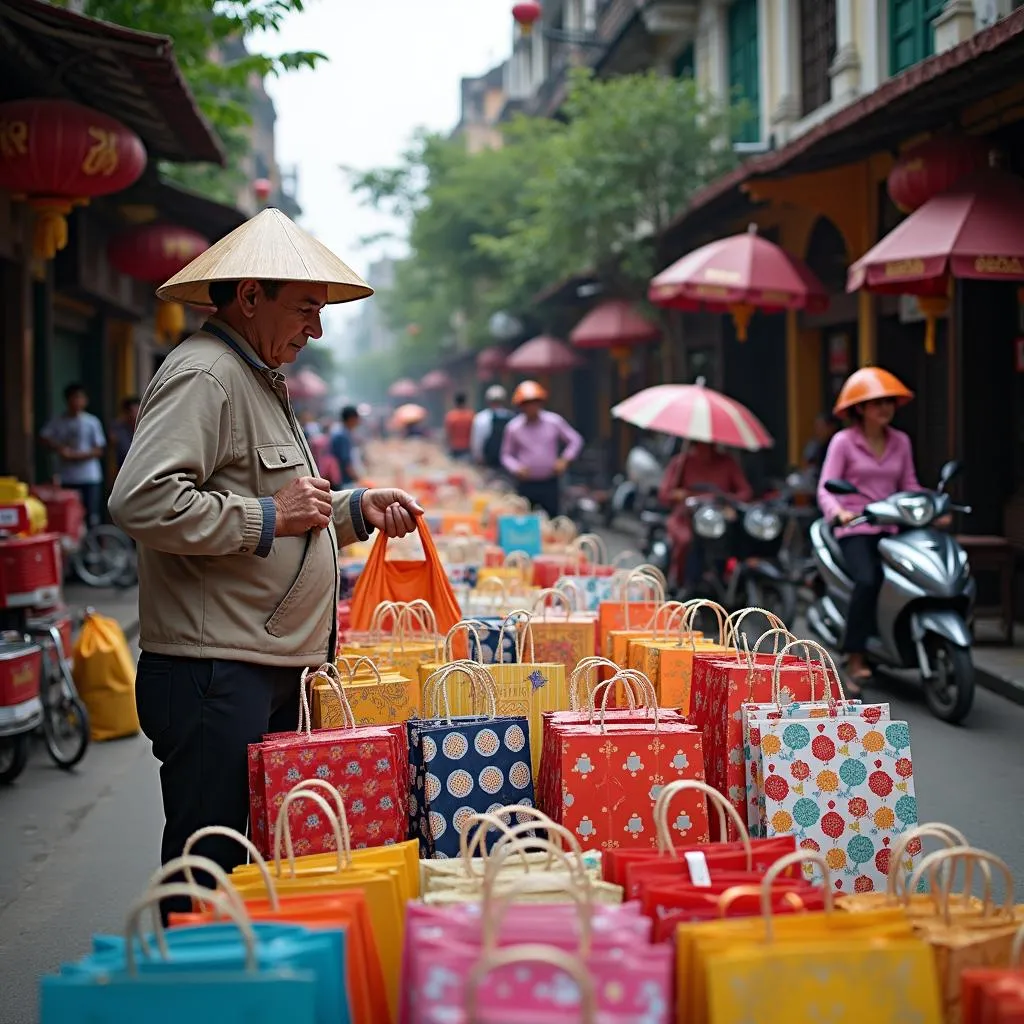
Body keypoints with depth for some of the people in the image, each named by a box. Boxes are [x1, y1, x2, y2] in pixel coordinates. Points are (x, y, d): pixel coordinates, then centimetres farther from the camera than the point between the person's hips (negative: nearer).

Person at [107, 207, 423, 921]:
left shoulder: (262, 380, 23)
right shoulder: (202, 376, -11)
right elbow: (141, 501, -25)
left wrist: (356, 510, 17)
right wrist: (270, 516, -18)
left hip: (275, 670, 10)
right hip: (215, 677, -10)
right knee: (211, 870, -4)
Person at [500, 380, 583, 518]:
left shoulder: (554, 421, -1)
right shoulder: (513, 428, -2)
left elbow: (576, 441, 8)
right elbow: (506, 455, 9)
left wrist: (565, 460, -5)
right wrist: (516, 468, -10)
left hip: (550, 483, 1)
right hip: (526, 485, 0)